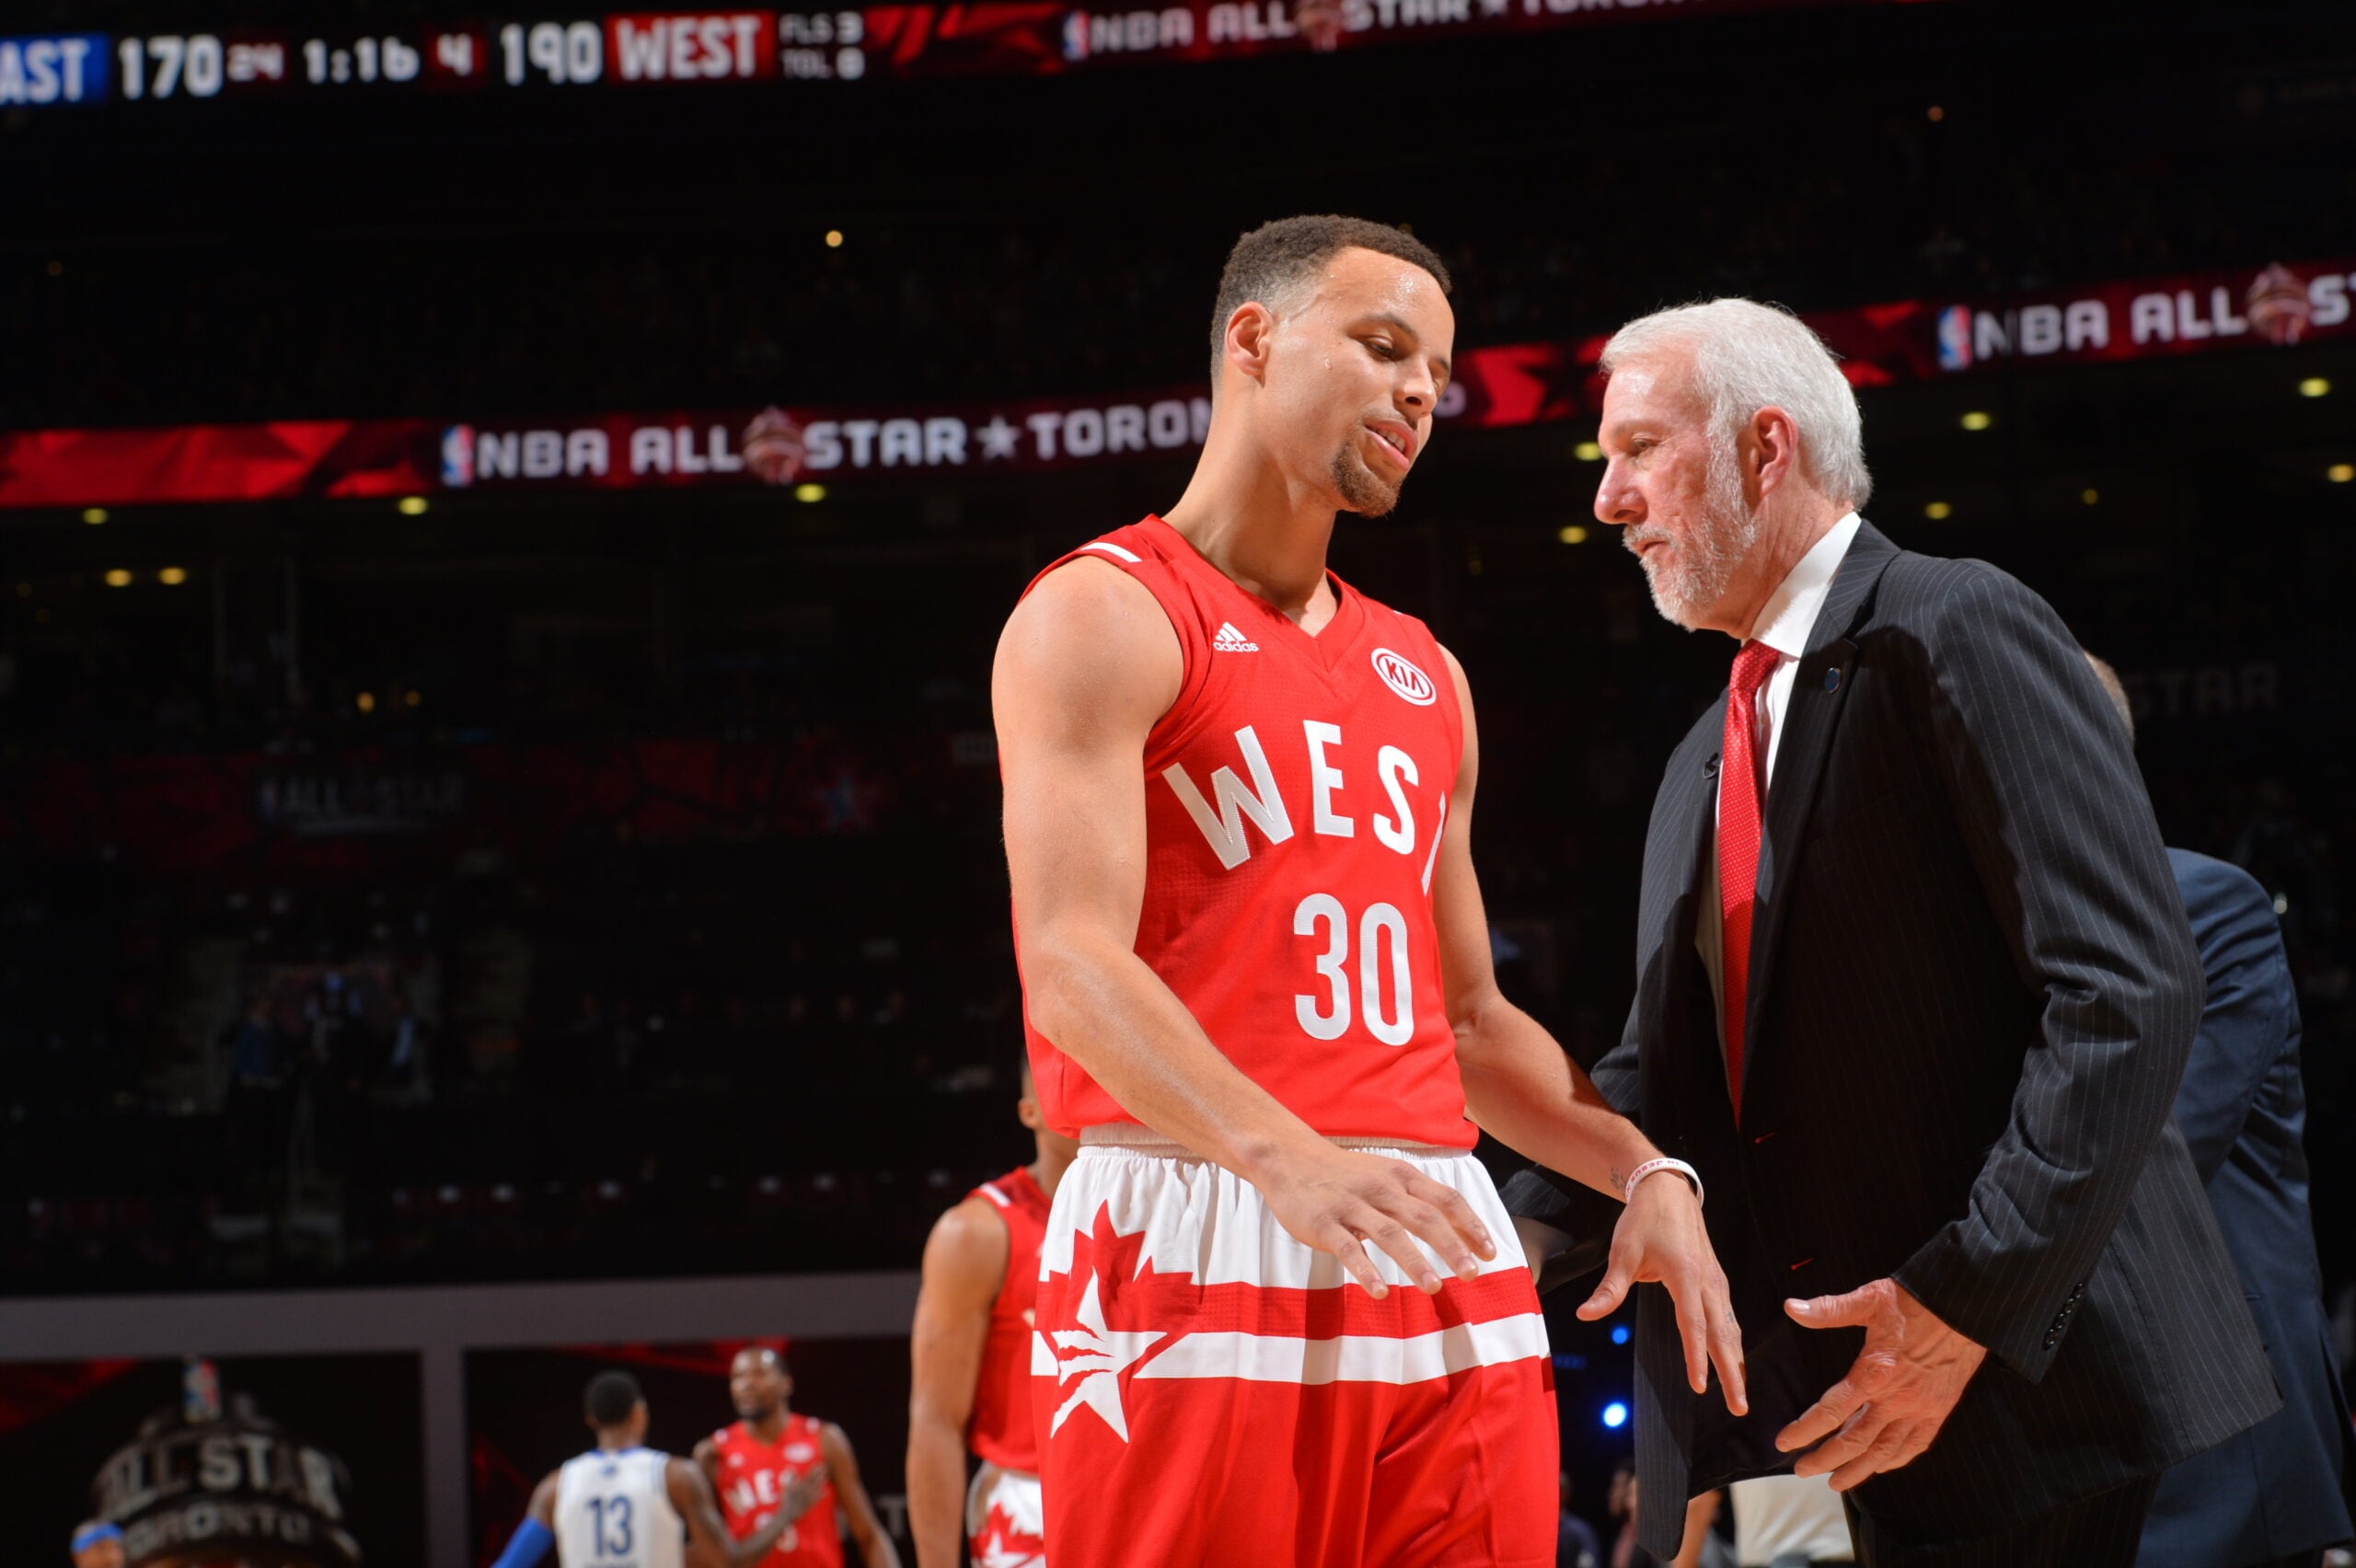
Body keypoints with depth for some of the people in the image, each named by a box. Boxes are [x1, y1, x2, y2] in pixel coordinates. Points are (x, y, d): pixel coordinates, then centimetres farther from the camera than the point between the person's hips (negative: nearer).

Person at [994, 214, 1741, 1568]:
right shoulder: (1107, 616, 0)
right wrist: (1285, 1158, -29)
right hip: (1199, 1250, -6)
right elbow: (1072, 962, -14)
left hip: (1443, 1261, 7)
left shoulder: (1424, 677, 23)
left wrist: (1645, 1170, 8)